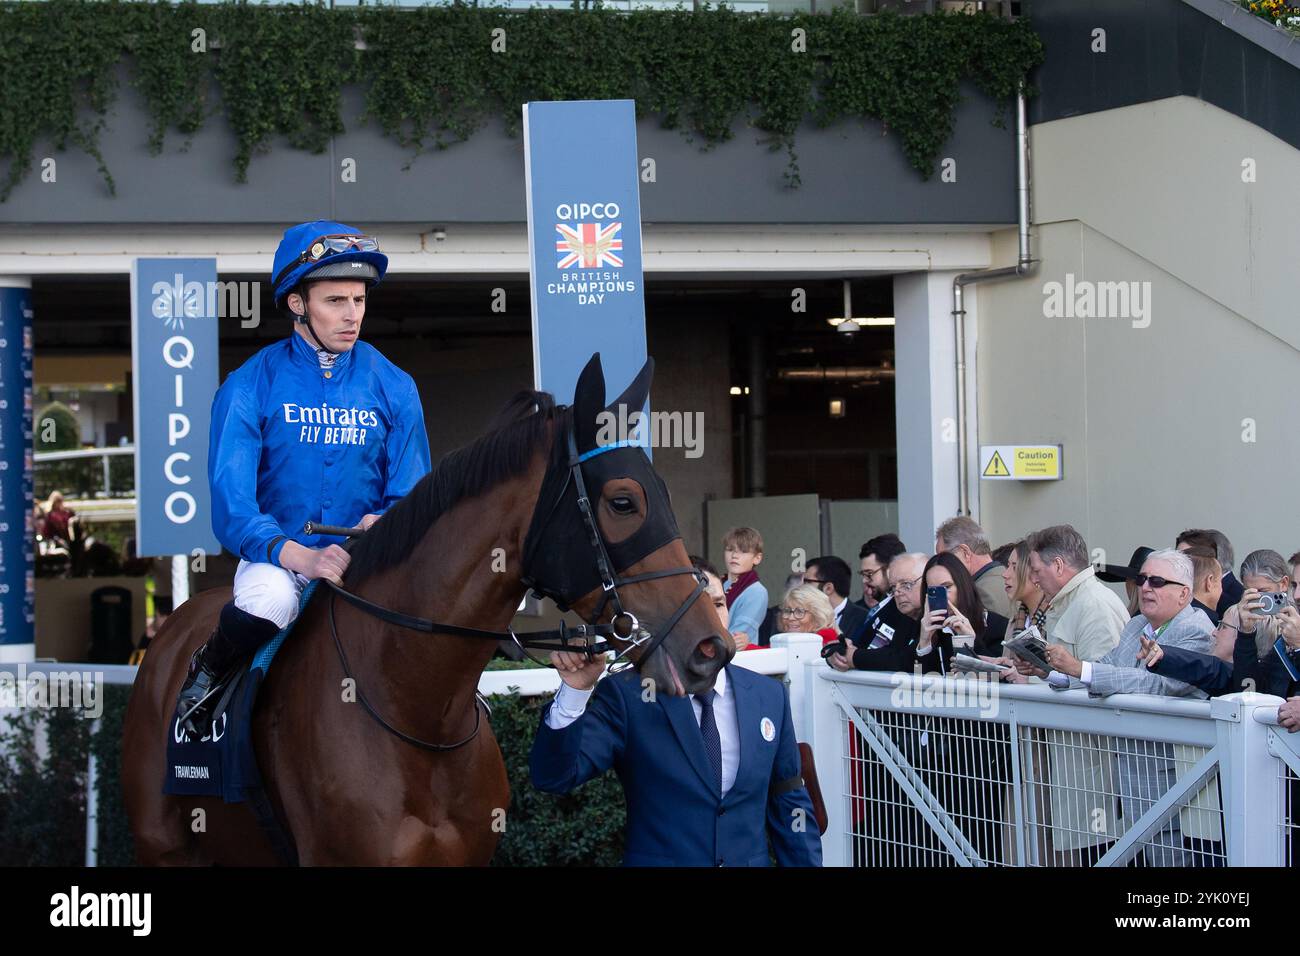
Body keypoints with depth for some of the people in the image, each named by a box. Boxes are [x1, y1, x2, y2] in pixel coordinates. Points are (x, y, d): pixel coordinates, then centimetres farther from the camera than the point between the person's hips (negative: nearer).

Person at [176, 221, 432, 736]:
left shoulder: (393, 388, 4)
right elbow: (231, 504, -12)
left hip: (367, 558, 3)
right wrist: (302, 557, -29)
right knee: (266, 601, -36)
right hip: (276, 556, -3)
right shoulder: (249, 387, -5)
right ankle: (207, 674, -1)